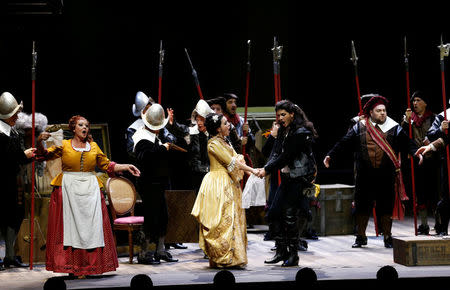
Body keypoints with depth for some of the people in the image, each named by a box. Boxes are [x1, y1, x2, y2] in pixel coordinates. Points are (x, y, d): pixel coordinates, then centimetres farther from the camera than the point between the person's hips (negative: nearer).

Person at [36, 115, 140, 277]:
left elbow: (107, 165, 20)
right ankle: (71, 266, -3)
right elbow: (44, 155, -1)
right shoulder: (64, 145, 6)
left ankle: (86, 265, 3)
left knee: (90, 225, -1)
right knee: (70, 224, -5)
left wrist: (126, 167, 12)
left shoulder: (93, 146, 15)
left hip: (90, 189, 3)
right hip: (69, 189, -3)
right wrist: (39, 142, -18)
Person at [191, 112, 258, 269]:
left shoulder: (224, 142, 18)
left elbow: (237, 159, 13)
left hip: (228, 185, 10)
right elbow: (231, 162, -16)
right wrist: (251, 170, -13)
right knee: (222, 221, -9)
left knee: (231, 219, 9)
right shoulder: (214, 143, -12)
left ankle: (231, 257, 12)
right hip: (219, 186, -10)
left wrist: (250, 171, -2)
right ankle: (221, 259, -6)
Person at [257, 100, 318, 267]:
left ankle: (293, 256, 4)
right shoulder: (284, 131, 12)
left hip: (300, 178, -9)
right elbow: (281, 155, 11)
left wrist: (267, 170, -14)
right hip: (287, 178, 9)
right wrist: (265, 168, -3)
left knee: (290, 216, -7)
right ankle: (281, 251, 13)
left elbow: (286, 157, -17)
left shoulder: (301, 133, -15)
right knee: (273, 213, 4)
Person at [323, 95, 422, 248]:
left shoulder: (394, 128, 6)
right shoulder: (359, 128, 6)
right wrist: (330, 155, -4)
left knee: (386, 207, 4)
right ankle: (361, 237, 19)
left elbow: (407, 144, 1)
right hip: (365, 176, 0)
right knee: (362, 206, 6)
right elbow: (343, 143, 5)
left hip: (386, 176, 0)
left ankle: (387, 237, 17)